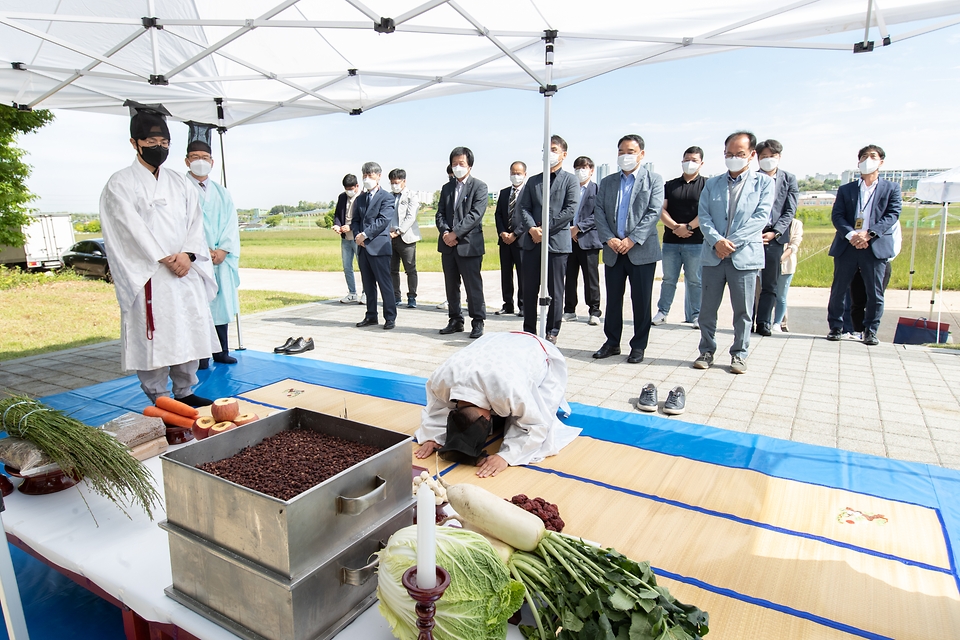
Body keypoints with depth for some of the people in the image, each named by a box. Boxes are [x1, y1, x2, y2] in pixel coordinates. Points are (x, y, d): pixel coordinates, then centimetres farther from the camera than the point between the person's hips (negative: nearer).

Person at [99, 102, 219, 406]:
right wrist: (165, 259, -13)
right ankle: (160, 400, 8)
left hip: (186, 273, 5)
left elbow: (195, 221, 6)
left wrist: (188, 254, -10)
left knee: (190, 334, 7)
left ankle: (185, 392, 20)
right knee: (154, 339, -3)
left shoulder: (179, 182, 14)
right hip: (148, 276, -4)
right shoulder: (120, 184, 0)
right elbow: (132, 229, -8)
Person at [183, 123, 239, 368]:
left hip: (220, 260, 4)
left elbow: (231, 225, 6)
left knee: (221, 303, 8)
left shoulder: (222, 194, 14)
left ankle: (221, 351, 18)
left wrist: (223, 250, -8)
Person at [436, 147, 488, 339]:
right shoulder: (446, 188, 17)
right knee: (451, 285, 10)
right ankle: (455, 320, 20)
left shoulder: (479, 186, -1)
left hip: (469, 244, -6)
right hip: (448, 245, 6)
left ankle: (477, 322, 7)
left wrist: (455, 233, -17)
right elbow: (440, 214, 11)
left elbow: (475, 214, -12)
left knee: (473, 286, -3)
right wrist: (445, 232, -9)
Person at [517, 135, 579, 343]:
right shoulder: (533, 181, 17)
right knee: (529, 289, 6)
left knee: (555, 291, 3)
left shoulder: (570, 180, 4)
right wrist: (532, 228, -11)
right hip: (532, 241, 4)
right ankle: (529, 330, 16)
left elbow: (570, 210, -7)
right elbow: (524, 208, 8)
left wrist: (546, 228, -12)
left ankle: (552, 332, 13)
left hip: (557, 241, -4)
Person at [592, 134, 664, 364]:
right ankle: (612, 342, 20)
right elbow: (599, 212, 6)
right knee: (613, 299, 8)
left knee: (641, 300, 2)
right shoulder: (607, 182, 14)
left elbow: (654, 212, -7)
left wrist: (632, 240, -16)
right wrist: (609, 239, -10)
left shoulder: (653, 180, 4)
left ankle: (638, 346, 13)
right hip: (613, 250, 3)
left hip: (642, 250, -3)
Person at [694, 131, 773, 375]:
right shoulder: (712, 184, 13)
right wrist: (717, 241, -14)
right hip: (713, 255, 2)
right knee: (707, 309, 5)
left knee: (743, 311, 4)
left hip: (745, 255, -2)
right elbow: (703, 216, 3)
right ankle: (707, 351, 18)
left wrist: (732, 242, -14)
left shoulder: (763, 182, 6)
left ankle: (739, 354, 16)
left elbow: (761, 217, -5)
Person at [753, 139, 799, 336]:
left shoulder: (789, 179, 8)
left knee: (770, 284, 5)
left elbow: (790, 211, 3)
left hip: (775, 237, 1)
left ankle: (763, 322, 12)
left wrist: (774, 232, -10)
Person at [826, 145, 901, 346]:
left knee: (875, 293, 0)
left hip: (876, 247, -1)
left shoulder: (891, 188, 12)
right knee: (838, 290, 3)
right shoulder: (845, 190, 15)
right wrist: (850, 234, -16)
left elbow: (892, 215, -1)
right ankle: (835, 327, 14)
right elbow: (837, 216, 3)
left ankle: (870, 331, 11)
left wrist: (869, 233, -16)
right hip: (846, 246, 1)